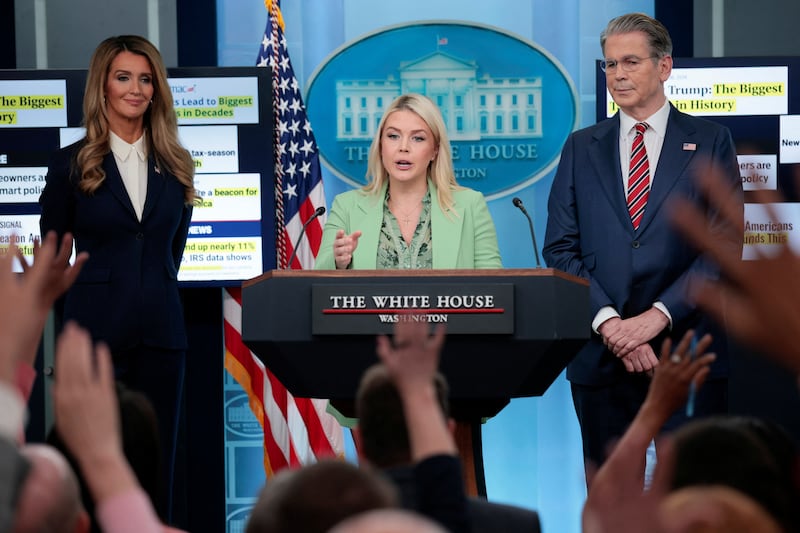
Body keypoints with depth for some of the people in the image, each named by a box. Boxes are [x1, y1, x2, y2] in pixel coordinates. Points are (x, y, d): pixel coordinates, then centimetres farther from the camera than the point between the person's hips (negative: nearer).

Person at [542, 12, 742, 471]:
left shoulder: (709, 142, 5)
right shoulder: (582, 148, 12)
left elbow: (725, 244, -3)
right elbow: (561, 249, 5)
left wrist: (657, 316, -13)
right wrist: (608, 322, -10)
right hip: (601, 358, 2)